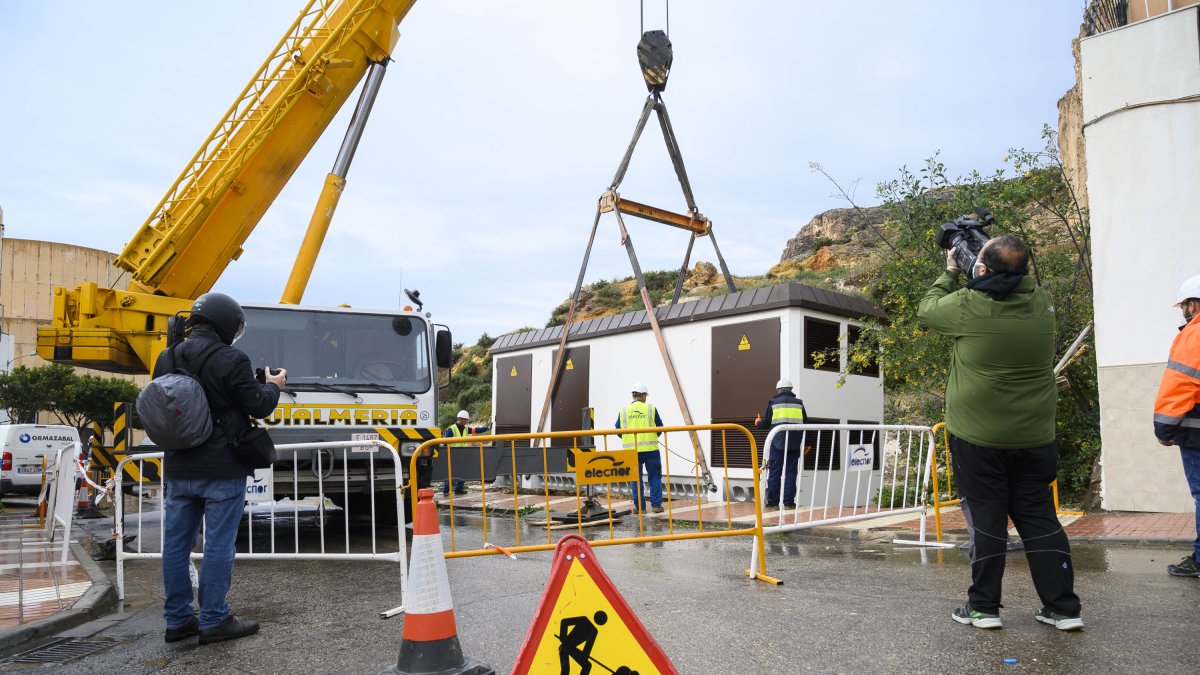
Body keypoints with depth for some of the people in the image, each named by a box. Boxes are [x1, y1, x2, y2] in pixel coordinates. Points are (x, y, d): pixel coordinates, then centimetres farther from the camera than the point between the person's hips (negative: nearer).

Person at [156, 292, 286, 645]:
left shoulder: (166, 358, 7)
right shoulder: (230, 360, -15)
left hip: (178, 469, 7)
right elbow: (258, 406, -11)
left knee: (176, 543, 11)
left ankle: (178, 619, 20)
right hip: (221, 470, -7)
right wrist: (273, 386, 8)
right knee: (218, 544, 0)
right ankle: (214, 620, 6)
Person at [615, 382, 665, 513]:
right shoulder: (651, 409, 0)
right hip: (650, 448, -2)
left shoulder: (624, 411, 3)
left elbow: (618, 429, 6)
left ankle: (640, 507, 11)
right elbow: (660, 427, 5)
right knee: (655, 477, 10)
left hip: (631, 450, 2)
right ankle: (656, 505, 9)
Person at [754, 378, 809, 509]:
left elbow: (767, 423, 4)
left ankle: (772, 502, 2)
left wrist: (758, 423, 26)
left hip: (778, 443, -2)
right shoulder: (799, 403, 9)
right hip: (794, 444, 2)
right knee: (791, 472, 6)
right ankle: (789, 502, 3)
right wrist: (806, 444, 17)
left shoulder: (773, 402, 3)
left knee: (774, 472, 3)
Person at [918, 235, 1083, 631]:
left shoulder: (967, 305, -14)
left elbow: (927, 310, 6)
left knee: (987, 518, 5)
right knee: (1039, 518, 12)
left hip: (979, 438, -4)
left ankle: (984, 607, 13)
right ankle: (1063, 608, 16)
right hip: (1034, 437, 4)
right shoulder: (1041, 302, -1)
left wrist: (950, 273, 17)